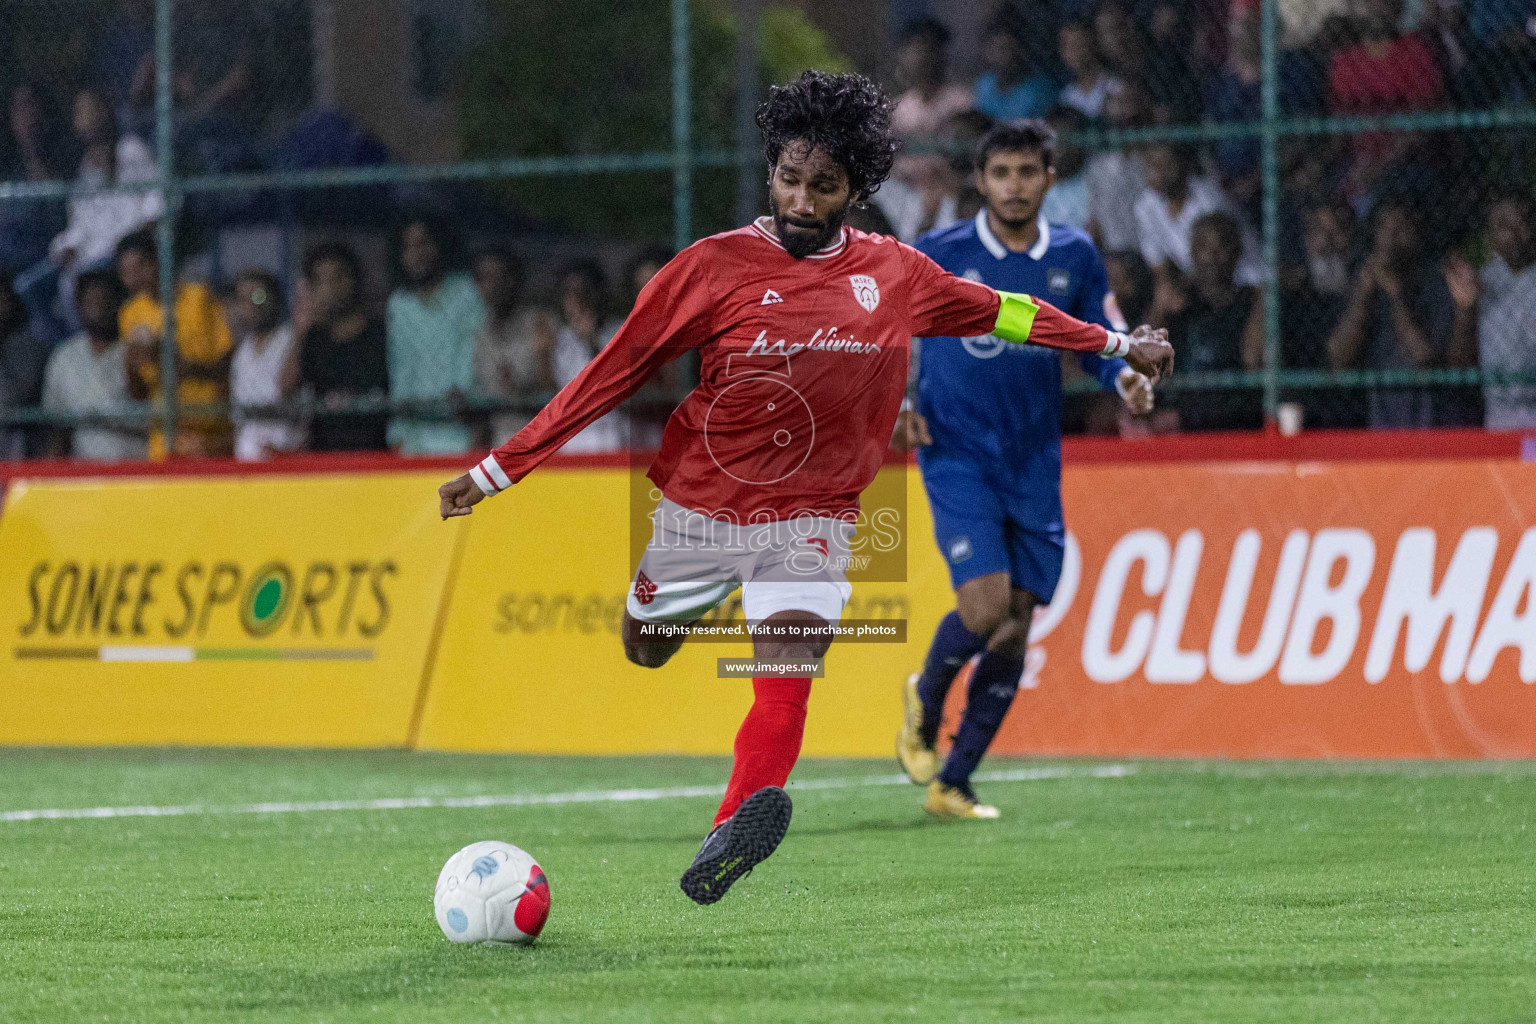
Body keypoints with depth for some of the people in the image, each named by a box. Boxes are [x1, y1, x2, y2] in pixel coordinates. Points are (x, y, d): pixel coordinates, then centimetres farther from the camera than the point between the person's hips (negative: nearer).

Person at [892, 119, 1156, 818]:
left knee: (1014, 631, 1)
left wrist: (1126, 376, -9)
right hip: (958, 457, -4)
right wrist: (896, 399, -11)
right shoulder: (937, 256, -4)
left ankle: (951, 782, 14)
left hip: (1035, 468, 4)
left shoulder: (1074, 256, 5)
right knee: (985, 605, -20)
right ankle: (924, 700, 13)